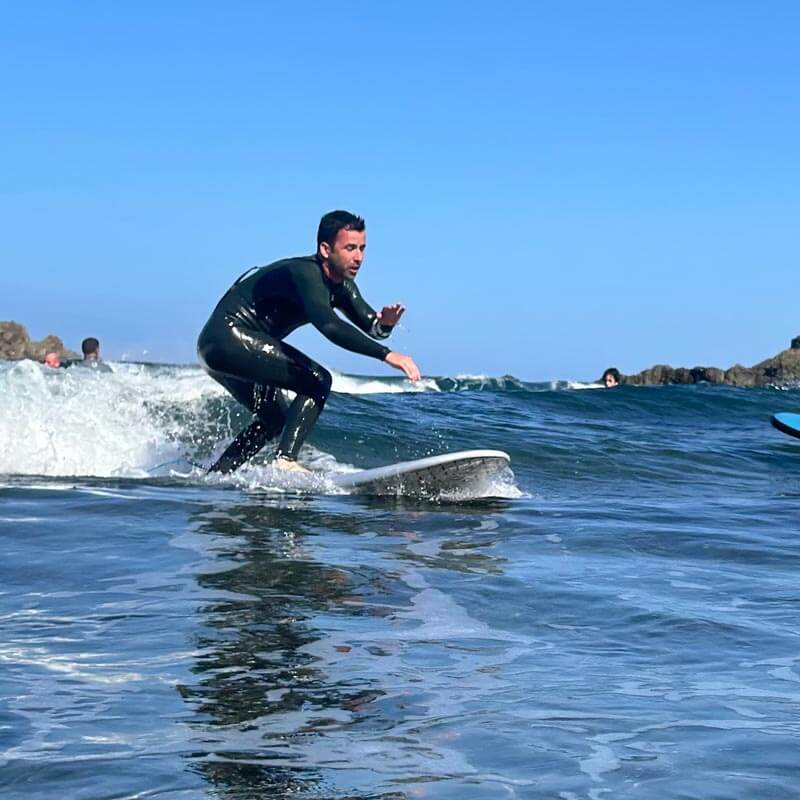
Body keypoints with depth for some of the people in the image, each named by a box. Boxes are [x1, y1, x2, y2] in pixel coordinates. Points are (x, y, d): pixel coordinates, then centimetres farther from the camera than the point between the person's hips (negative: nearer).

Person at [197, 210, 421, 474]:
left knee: (275, 419, 21)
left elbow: (372, 327, 2)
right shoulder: (305, 273, -24)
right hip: (229, 336, -11)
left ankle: (212, 476, 25)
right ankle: (285, 460, -25)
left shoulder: (341, 286, 7)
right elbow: (328, 325, -39)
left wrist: (385, 323, -23)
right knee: (317, 381, -17)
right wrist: (387, 355, -45)